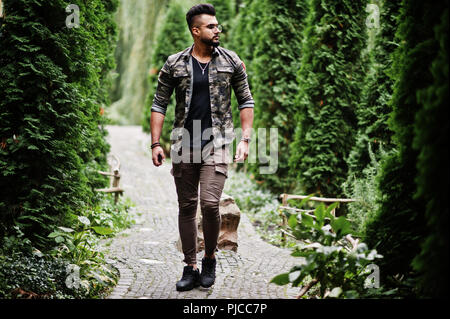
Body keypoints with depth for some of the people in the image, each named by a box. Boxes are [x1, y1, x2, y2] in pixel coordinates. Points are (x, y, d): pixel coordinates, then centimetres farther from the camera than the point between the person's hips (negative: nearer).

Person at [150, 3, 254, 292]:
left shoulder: (231, 61, 4)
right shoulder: (174, 64, 3)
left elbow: (246, 101, 7)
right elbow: (159, 104, 6)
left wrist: (245, 139, -2)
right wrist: (156, 143, -2)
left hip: (217, 143, -1)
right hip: (184, 145, 2)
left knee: (210, 203, -14)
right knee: (187, 207, 6)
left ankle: (210, 259, 10)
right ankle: (191, 268, 17)